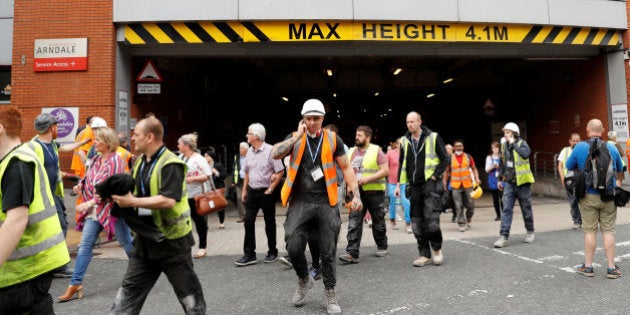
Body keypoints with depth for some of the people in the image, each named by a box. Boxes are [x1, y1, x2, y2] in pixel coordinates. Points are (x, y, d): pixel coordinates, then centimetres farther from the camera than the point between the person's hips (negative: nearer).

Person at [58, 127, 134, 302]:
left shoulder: (115, 161, -14)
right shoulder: (95, 160, 8)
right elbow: (89, 179, 20)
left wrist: (90, 203, -23)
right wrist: (81, 185, -3)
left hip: (111, 208, -7)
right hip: (94, 210, 7)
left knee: (126, 242, 8)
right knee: (85, 246, 2)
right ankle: (75, 284, 7)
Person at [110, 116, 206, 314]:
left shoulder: (170, 164, -18)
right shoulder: (140, 162, 9)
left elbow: (168, 200, -29)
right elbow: (134, 192, 20)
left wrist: (132, 202, -23)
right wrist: (120, 196, -2)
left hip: (171, 240, -8)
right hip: (145, 240, 8)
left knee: (188, 292, 8)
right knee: (129, 292, 14)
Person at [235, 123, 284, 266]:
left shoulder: (270, 150, -12)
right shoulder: (249, 152, 8)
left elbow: (280, 172, -12)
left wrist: (270, 189, -12)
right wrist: (244, 190, 13)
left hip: (266, 192, -6)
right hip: (252, 191, 6)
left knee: (269, 223, 7)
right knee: (248, 221, 2)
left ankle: (272, 252, 21)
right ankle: (249, 255, 8)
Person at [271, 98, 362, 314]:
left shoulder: (333, 139, 3)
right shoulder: (294, 138, 5)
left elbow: (346, 168, 5)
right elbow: (275, 154, -12)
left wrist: (356, 195, -3)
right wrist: (298, 136, -11)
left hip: (326, 203, 0)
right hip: (300, 202, 1)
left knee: (328, 251, 5)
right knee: (294, 247, -7)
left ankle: (330, 295, 23)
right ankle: (304, 280, 23)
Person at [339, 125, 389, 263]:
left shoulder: (376, 151, -4)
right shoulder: (351, 152, 11)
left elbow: (385, 170, -10)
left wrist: (368, 178, -20)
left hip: (374, 192, -3)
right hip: (356, 192, 3)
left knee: (378, 222, 11)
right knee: (353, 223, -8)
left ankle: (382, 247, 31)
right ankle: (352, 253, -10)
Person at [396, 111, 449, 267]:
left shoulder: (433, 137, -2)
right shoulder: (405, 141, 11)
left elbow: (445, 159, -1)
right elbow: (402, 164, 16)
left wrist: (435, 176, -9)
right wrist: (399, 184, 9)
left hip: (430, 183, -5)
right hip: (414, 185, 5)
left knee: (431, 218, -11)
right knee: (417, 221, 4)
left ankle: (436, 248, 12)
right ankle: (425, 254, 14)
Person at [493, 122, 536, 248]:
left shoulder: (522, 143, -8)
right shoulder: (504, 145, 8)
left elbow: (526, 153, -31)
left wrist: (514, 143, -23)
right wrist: (500, 179, 19)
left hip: (522, 182, -4)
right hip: (509, 183, 4)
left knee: (526, 209, 10)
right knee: (506, 209, -4)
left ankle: (530, 232, 30)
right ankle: (504, 236, -5)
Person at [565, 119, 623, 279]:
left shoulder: (579, 147, -8)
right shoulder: (612, 148, 0)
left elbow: (569, 167, 4)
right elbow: (620, 171, 15)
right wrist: (618, 181, 36)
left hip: (588, 196, -1)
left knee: (590, 231, 6)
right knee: (608, 230, 8)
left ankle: (588, 266, 13)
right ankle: (611, 268, 11)